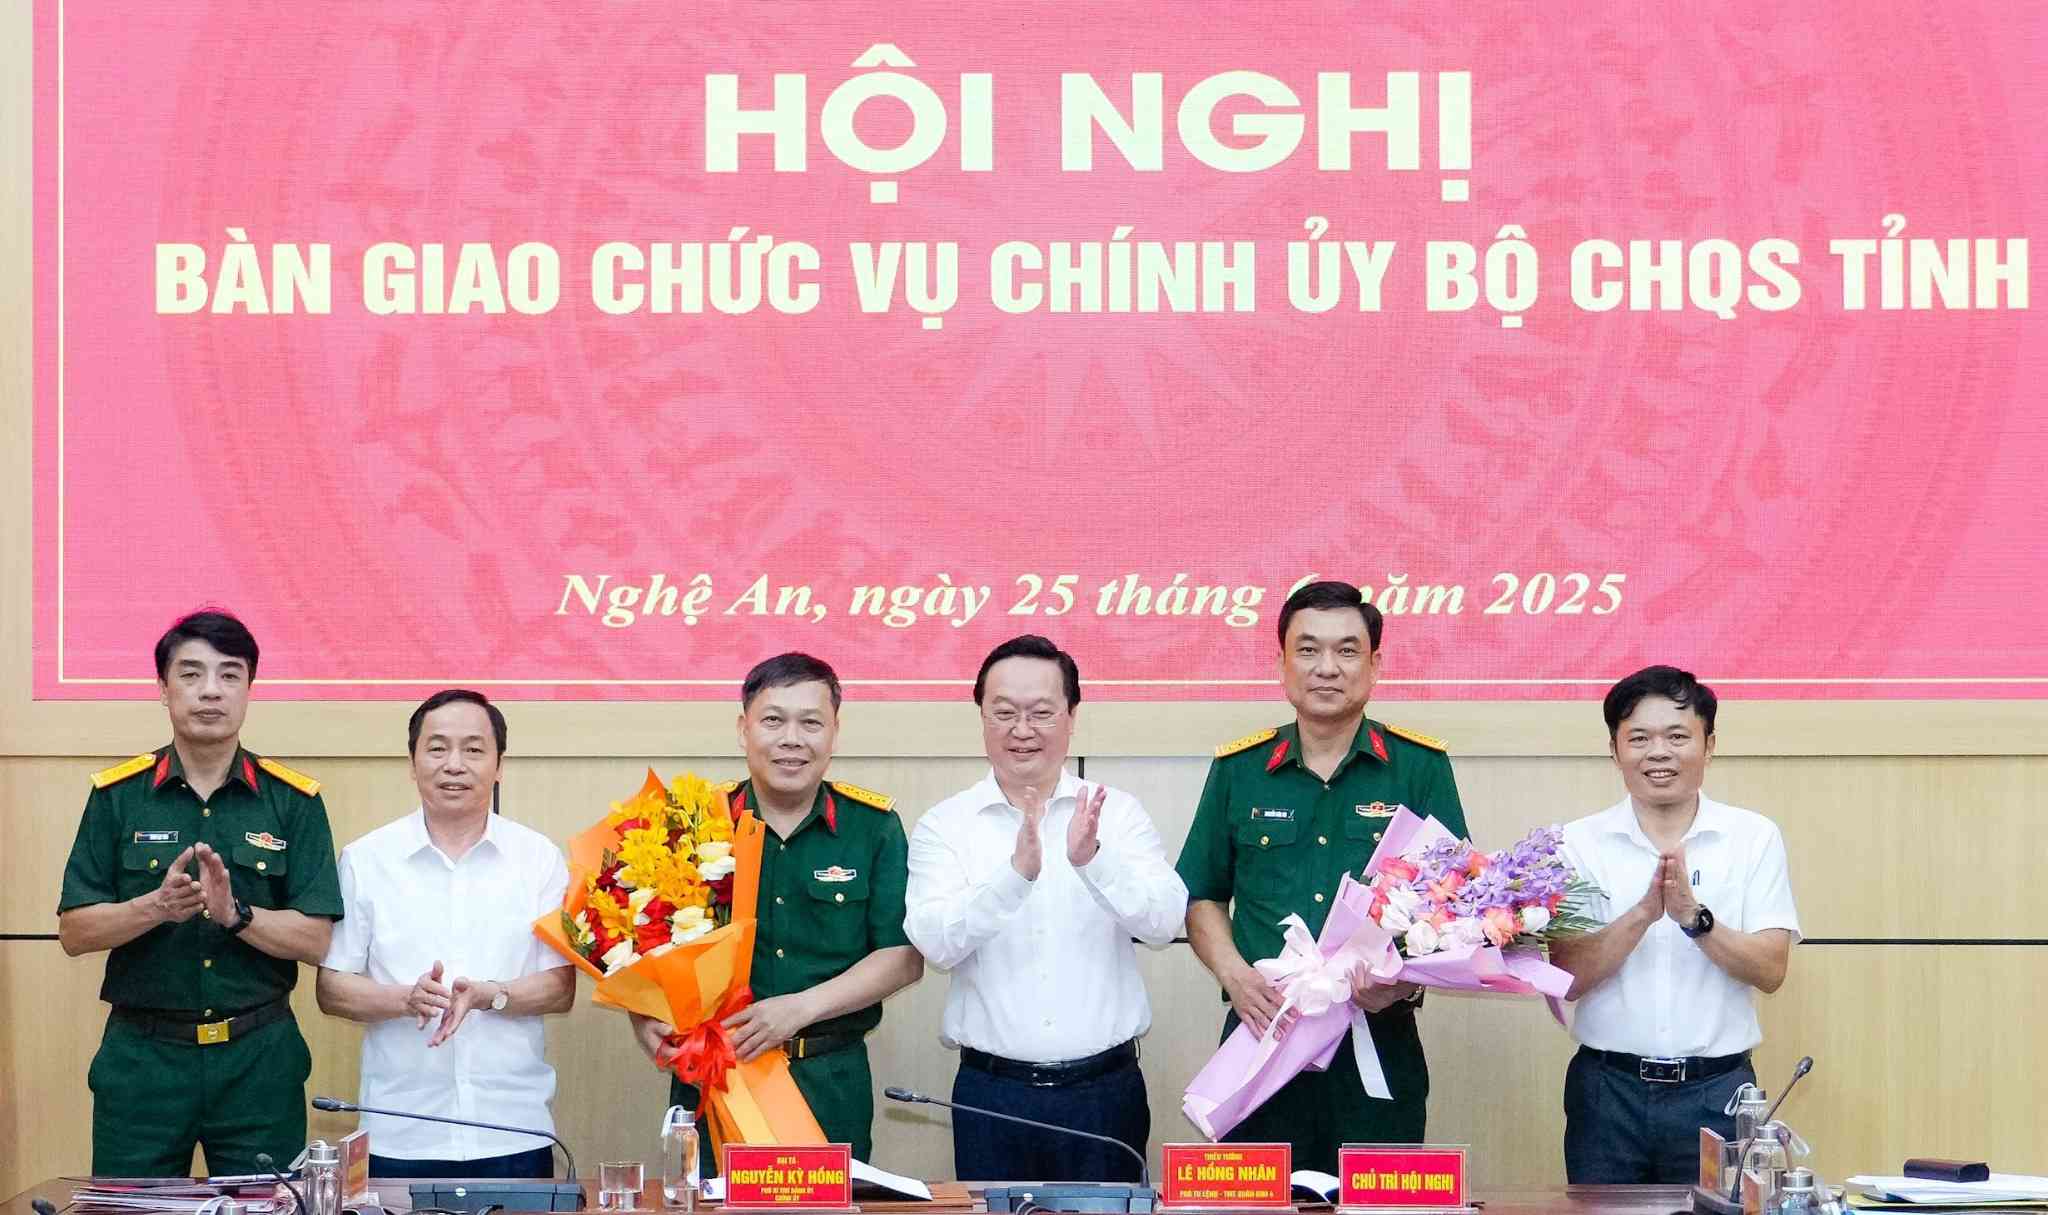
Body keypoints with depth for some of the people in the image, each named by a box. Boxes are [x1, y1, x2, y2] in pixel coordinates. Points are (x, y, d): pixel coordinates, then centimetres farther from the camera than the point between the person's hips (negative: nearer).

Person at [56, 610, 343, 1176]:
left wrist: (234, 913, -20)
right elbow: (74, 931, -1)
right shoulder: (117, 796, 3)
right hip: (140, 1058, 0)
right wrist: (156, 906, -18)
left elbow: (315, 939, -3)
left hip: (258, 1058, 0)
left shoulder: (294, 801, 2)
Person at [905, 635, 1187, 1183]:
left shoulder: (1119, 813, 3)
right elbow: (935, 943, -13)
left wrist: (1094, 860, -27)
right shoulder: (945, 825, 1)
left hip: (1105, 1088, 1)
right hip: (991, 1090, 0)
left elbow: (1165, 923, -10)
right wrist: (1016, 873, -28)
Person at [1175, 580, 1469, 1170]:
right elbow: (1203, 897, 15)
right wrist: (1234, 974, -4)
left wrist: (1408, 979, -16)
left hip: (1380, 1040, -1)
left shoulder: (1421, 767, 3)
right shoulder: (1238, 769, 9)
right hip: (1261, 1034, 1)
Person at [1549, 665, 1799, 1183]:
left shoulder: (1754, 837, 2)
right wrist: (1643, 913, -19)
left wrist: (1693, 915, -19)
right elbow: (1567, 978, -6)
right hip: (1608, 1087, 0)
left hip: (1715, 1090, 0)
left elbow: (1771, 970, -5)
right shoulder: (1580, 843, 2)